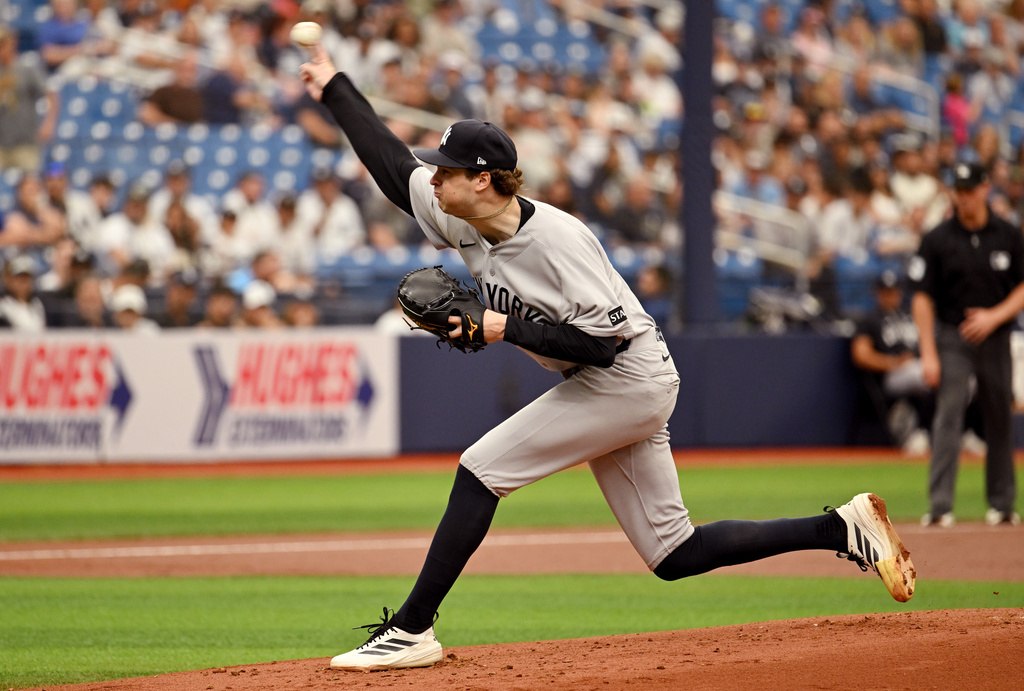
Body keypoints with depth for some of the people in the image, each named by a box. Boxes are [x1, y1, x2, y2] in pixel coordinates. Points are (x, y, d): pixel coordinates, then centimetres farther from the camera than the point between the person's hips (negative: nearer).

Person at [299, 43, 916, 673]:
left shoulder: (555, 238, -23)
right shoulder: (465, 223, 1)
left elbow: (604, 338, -26)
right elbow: (394, 166, 12)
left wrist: (507, 329, -24)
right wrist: (335, 89, 15)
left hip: (629, 379, -9)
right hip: (602, 387, 9)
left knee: (481, 470, -14)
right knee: (674, 555, 7)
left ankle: (411, 631, -11)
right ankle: (842, 530, 10)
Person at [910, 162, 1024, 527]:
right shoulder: (937, 239, -3)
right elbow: (923, 297, -3)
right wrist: (928, 353, -10)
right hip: (952, 337, -2)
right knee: (948, 414, -12)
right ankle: (939, 505, -16)